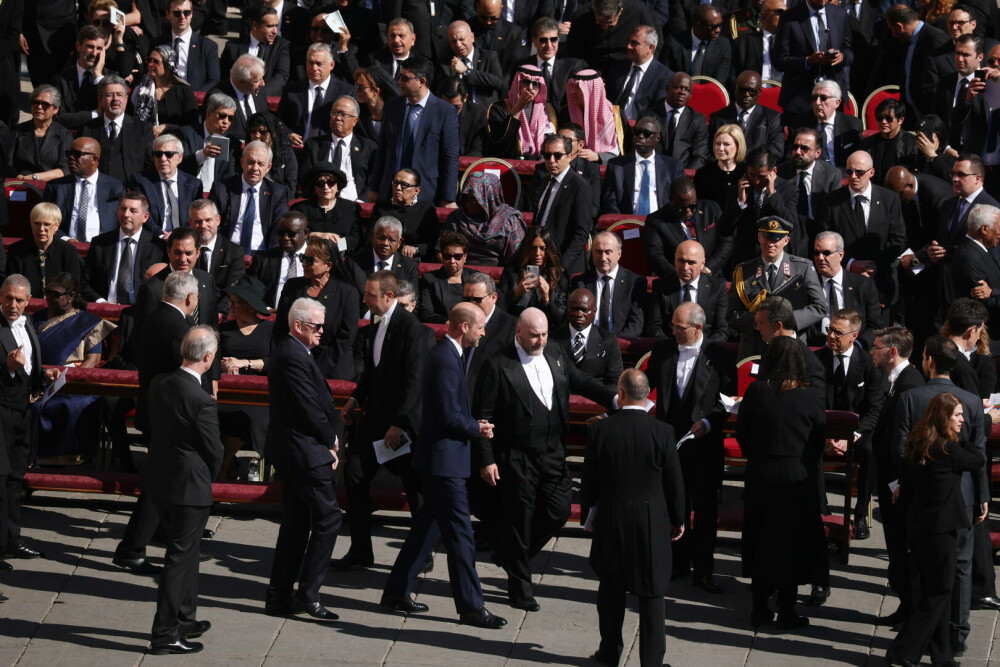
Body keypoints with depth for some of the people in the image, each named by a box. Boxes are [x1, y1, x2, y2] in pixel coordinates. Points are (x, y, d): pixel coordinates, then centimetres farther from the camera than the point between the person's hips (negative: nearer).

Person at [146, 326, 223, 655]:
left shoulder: (160, 384, -1)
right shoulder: (202, 401, -23)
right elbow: (214, 451, -14)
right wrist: (207, 479, 7)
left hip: (159, 480, 8)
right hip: (189, 488, -8)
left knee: (185, 552, 22)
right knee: (180, 558, 1)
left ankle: (184, 619, 34)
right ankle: (165, 635, 5)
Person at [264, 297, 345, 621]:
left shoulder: (287, 351, 15)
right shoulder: (294, 357, -18)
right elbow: (310, 408, -20)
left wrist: (330, 440, 7)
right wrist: (331, 441, -4)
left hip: (290, 452, 11)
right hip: (305, 452, -11)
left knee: (295, 523, 13)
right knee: (328, 516, -5)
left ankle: (279, 596, 16)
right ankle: (307, 594, -3)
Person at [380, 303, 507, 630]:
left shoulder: (445, 354, 13)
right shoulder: (446, 360, -20)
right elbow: (450, 416, -23)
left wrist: (473, 424, 7)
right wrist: (477, 428, -7)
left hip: (438, 459, 11)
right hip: (444, 459, -11)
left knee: (428, 526, 16)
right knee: (460, 535, -6)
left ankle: (397, 591, 23)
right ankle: (470, 606, -2)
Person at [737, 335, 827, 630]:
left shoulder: (756, 391, -10)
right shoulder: (811, 395, -11)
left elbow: (742, 432, -1)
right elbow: (819, 439, -2)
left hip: (761, 474, 1)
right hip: (798, 477, -1)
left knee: (760, 541, 13)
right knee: (791, 543, 8)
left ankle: (759, 608, 18)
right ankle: (786, 611, 11)